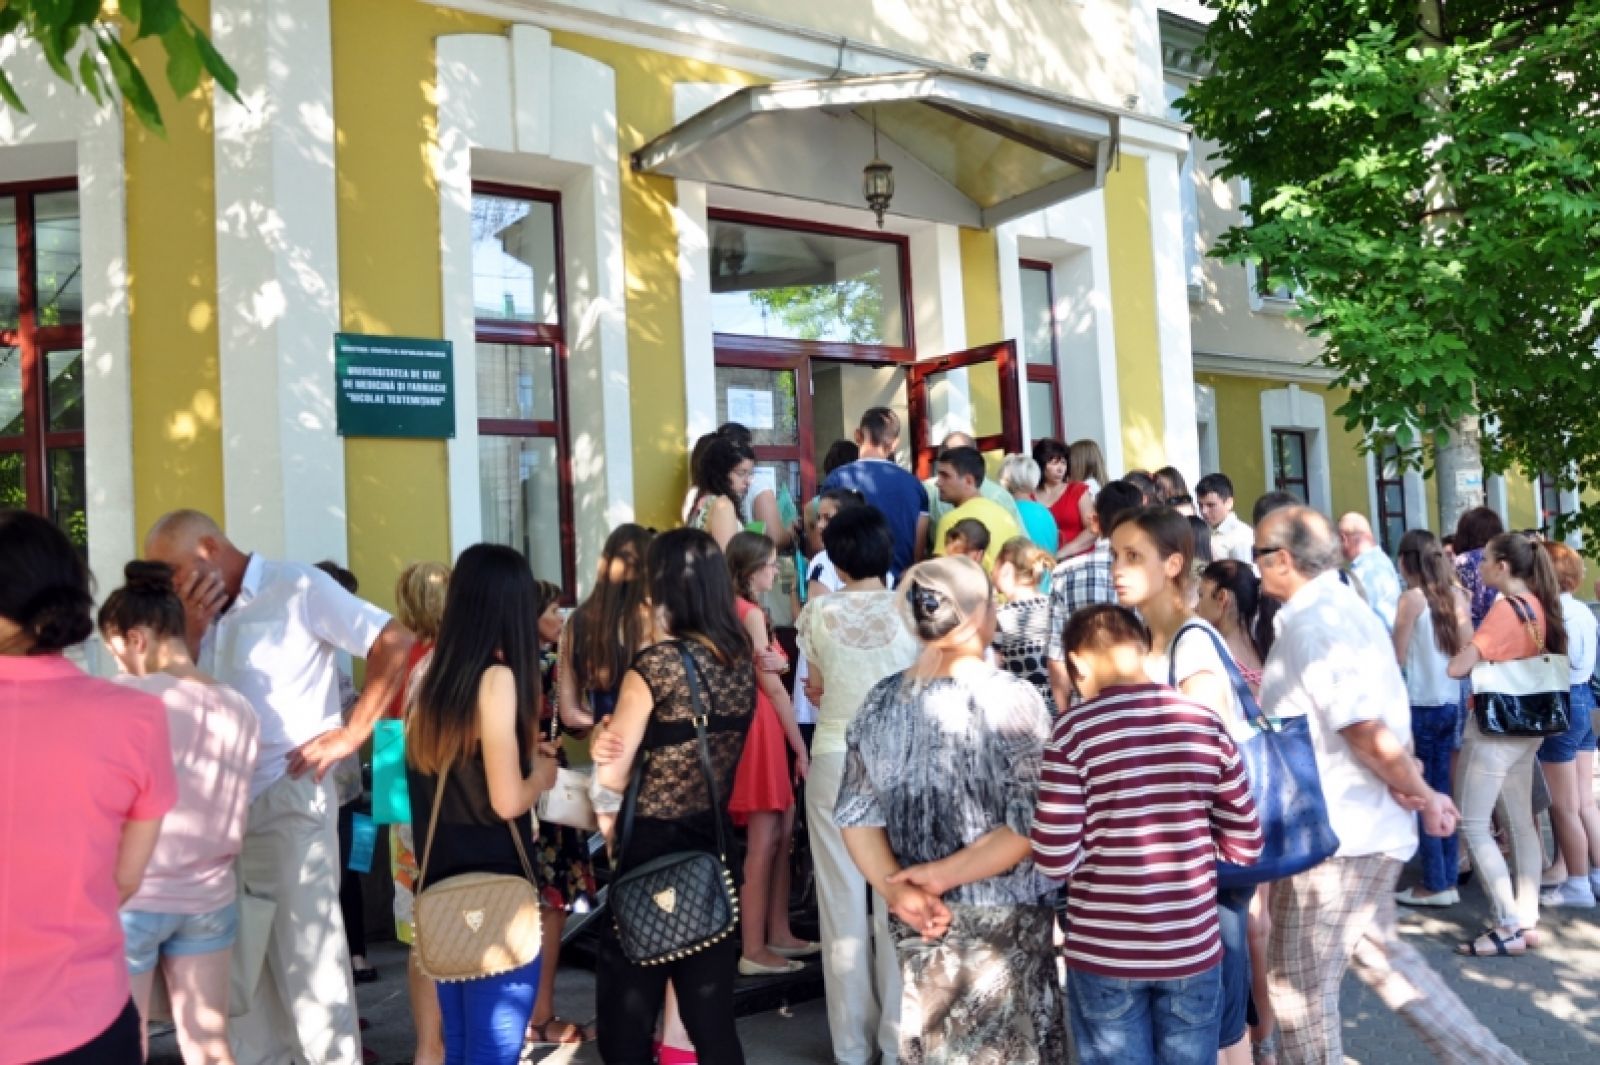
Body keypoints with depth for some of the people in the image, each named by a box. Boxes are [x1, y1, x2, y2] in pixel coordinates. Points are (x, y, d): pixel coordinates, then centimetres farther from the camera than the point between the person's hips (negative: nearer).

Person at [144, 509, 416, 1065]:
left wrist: (349, 735, -15)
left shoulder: (298, 587, -8)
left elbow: (396, 643, -15)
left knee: (305, 945, 1)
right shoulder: (206, 614, 12)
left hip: (289, 797, -7)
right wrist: (190, 629, -2)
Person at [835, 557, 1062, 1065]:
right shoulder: (1012, 697, -14)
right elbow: (1030, 826, -19)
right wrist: (941, 876, -15)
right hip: (1005, 917, -4)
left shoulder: (880, 701, -2)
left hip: (917, 920, 4)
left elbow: (857, 815, -3)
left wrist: (898, 891, -8)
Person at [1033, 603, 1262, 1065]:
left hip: (1104, 954, -2)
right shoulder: (1207, 725, -4)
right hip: (1193, 950, 3)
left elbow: (1054, 861, -15)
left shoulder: (1075, 729, -14)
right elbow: (1246, 846, 3)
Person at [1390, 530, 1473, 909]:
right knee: (1443, 792, 13)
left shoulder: (1412, 597, -11)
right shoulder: (1456, 594, 5)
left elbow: (1398, 657, -9)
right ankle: (1449, 880, 17)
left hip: (1420, 706, -6)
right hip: (1451, 703, 6)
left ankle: (1435, 885, 6)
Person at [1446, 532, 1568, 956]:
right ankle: (1526, 919, 18)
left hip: (1494, 728, -9)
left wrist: (1444, 656, -3)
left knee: (1473, 824, -5)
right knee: (1520, 822, 13)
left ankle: (1509, 926, -6)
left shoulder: (1505, 607, -18)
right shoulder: (1538, 606, 7)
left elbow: (1459, 666, -24)